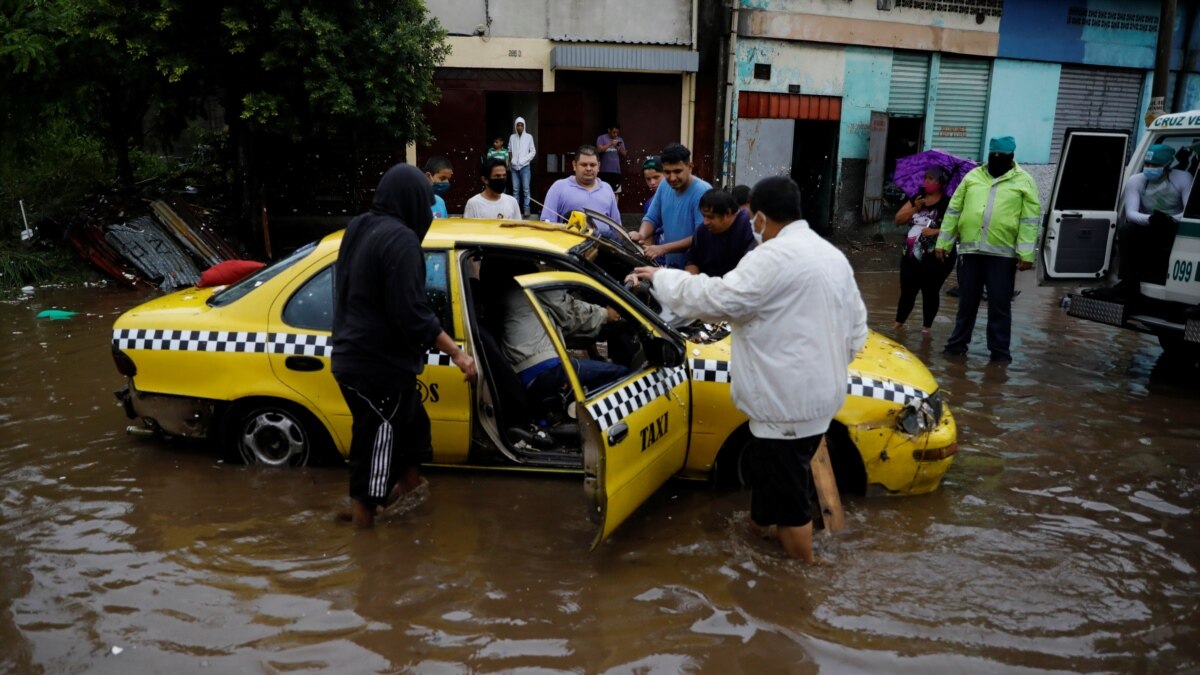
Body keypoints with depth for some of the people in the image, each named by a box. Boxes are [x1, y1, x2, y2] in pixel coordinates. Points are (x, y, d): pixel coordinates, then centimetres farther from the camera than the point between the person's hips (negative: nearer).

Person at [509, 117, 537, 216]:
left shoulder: (529, 137, 0)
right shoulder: (512, 137, 7)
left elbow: (533, 151, 1)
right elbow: (509, 151, 13)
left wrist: (524, 161, -8)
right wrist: (510, 162, 1)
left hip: (525, 167, -2)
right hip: (514, 167, 2)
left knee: (526, 189, -4)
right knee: (515, 189, 5)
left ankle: (526, 209, -1)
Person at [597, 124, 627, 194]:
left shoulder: (620, 140, 13)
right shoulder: (602, 138, -1)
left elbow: (624, 155, 13)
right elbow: (599, 150, -16)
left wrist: (620, 150, -8)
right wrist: (610, 144, -20)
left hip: (616, 171, 4)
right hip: (605, 171, -4)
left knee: (616, 192, 6)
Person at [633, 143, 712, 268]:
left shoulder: (703, 192, -17)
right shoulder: (664, 186, 3)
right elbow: (651, 218, 12)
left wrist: (664, 248, -26)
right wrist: (641, 235, -11)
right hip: (670, 266, 5)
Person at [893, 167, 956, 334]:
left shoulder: (949, 203, -8)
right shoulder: (916, 198, 9)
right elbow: (898, 220, 4)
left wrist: (936, 232, -26)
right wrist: (915, 208, -9)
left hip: (936, 258, -5)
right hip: (911, 255, 5)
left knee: (931, 292, 5)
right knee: (907, 290, 11)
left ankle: (926, 326, 16)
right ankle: (898, 323, 21)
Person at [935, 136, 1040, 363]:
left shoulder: (1023, 181, 3)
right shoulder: (972, 176, 10)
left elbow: (1030, 220, -2)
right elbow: (953, 210, 11)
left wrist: (1026, 254, -9)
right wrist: (943, 242, 6)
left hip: (1002, 253, -2)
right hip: (969, 250, 2)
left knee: (1000, 305, 4)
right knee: (967, 302, 10)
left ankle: (999, 350, 13)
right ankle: (958, 343, 22)